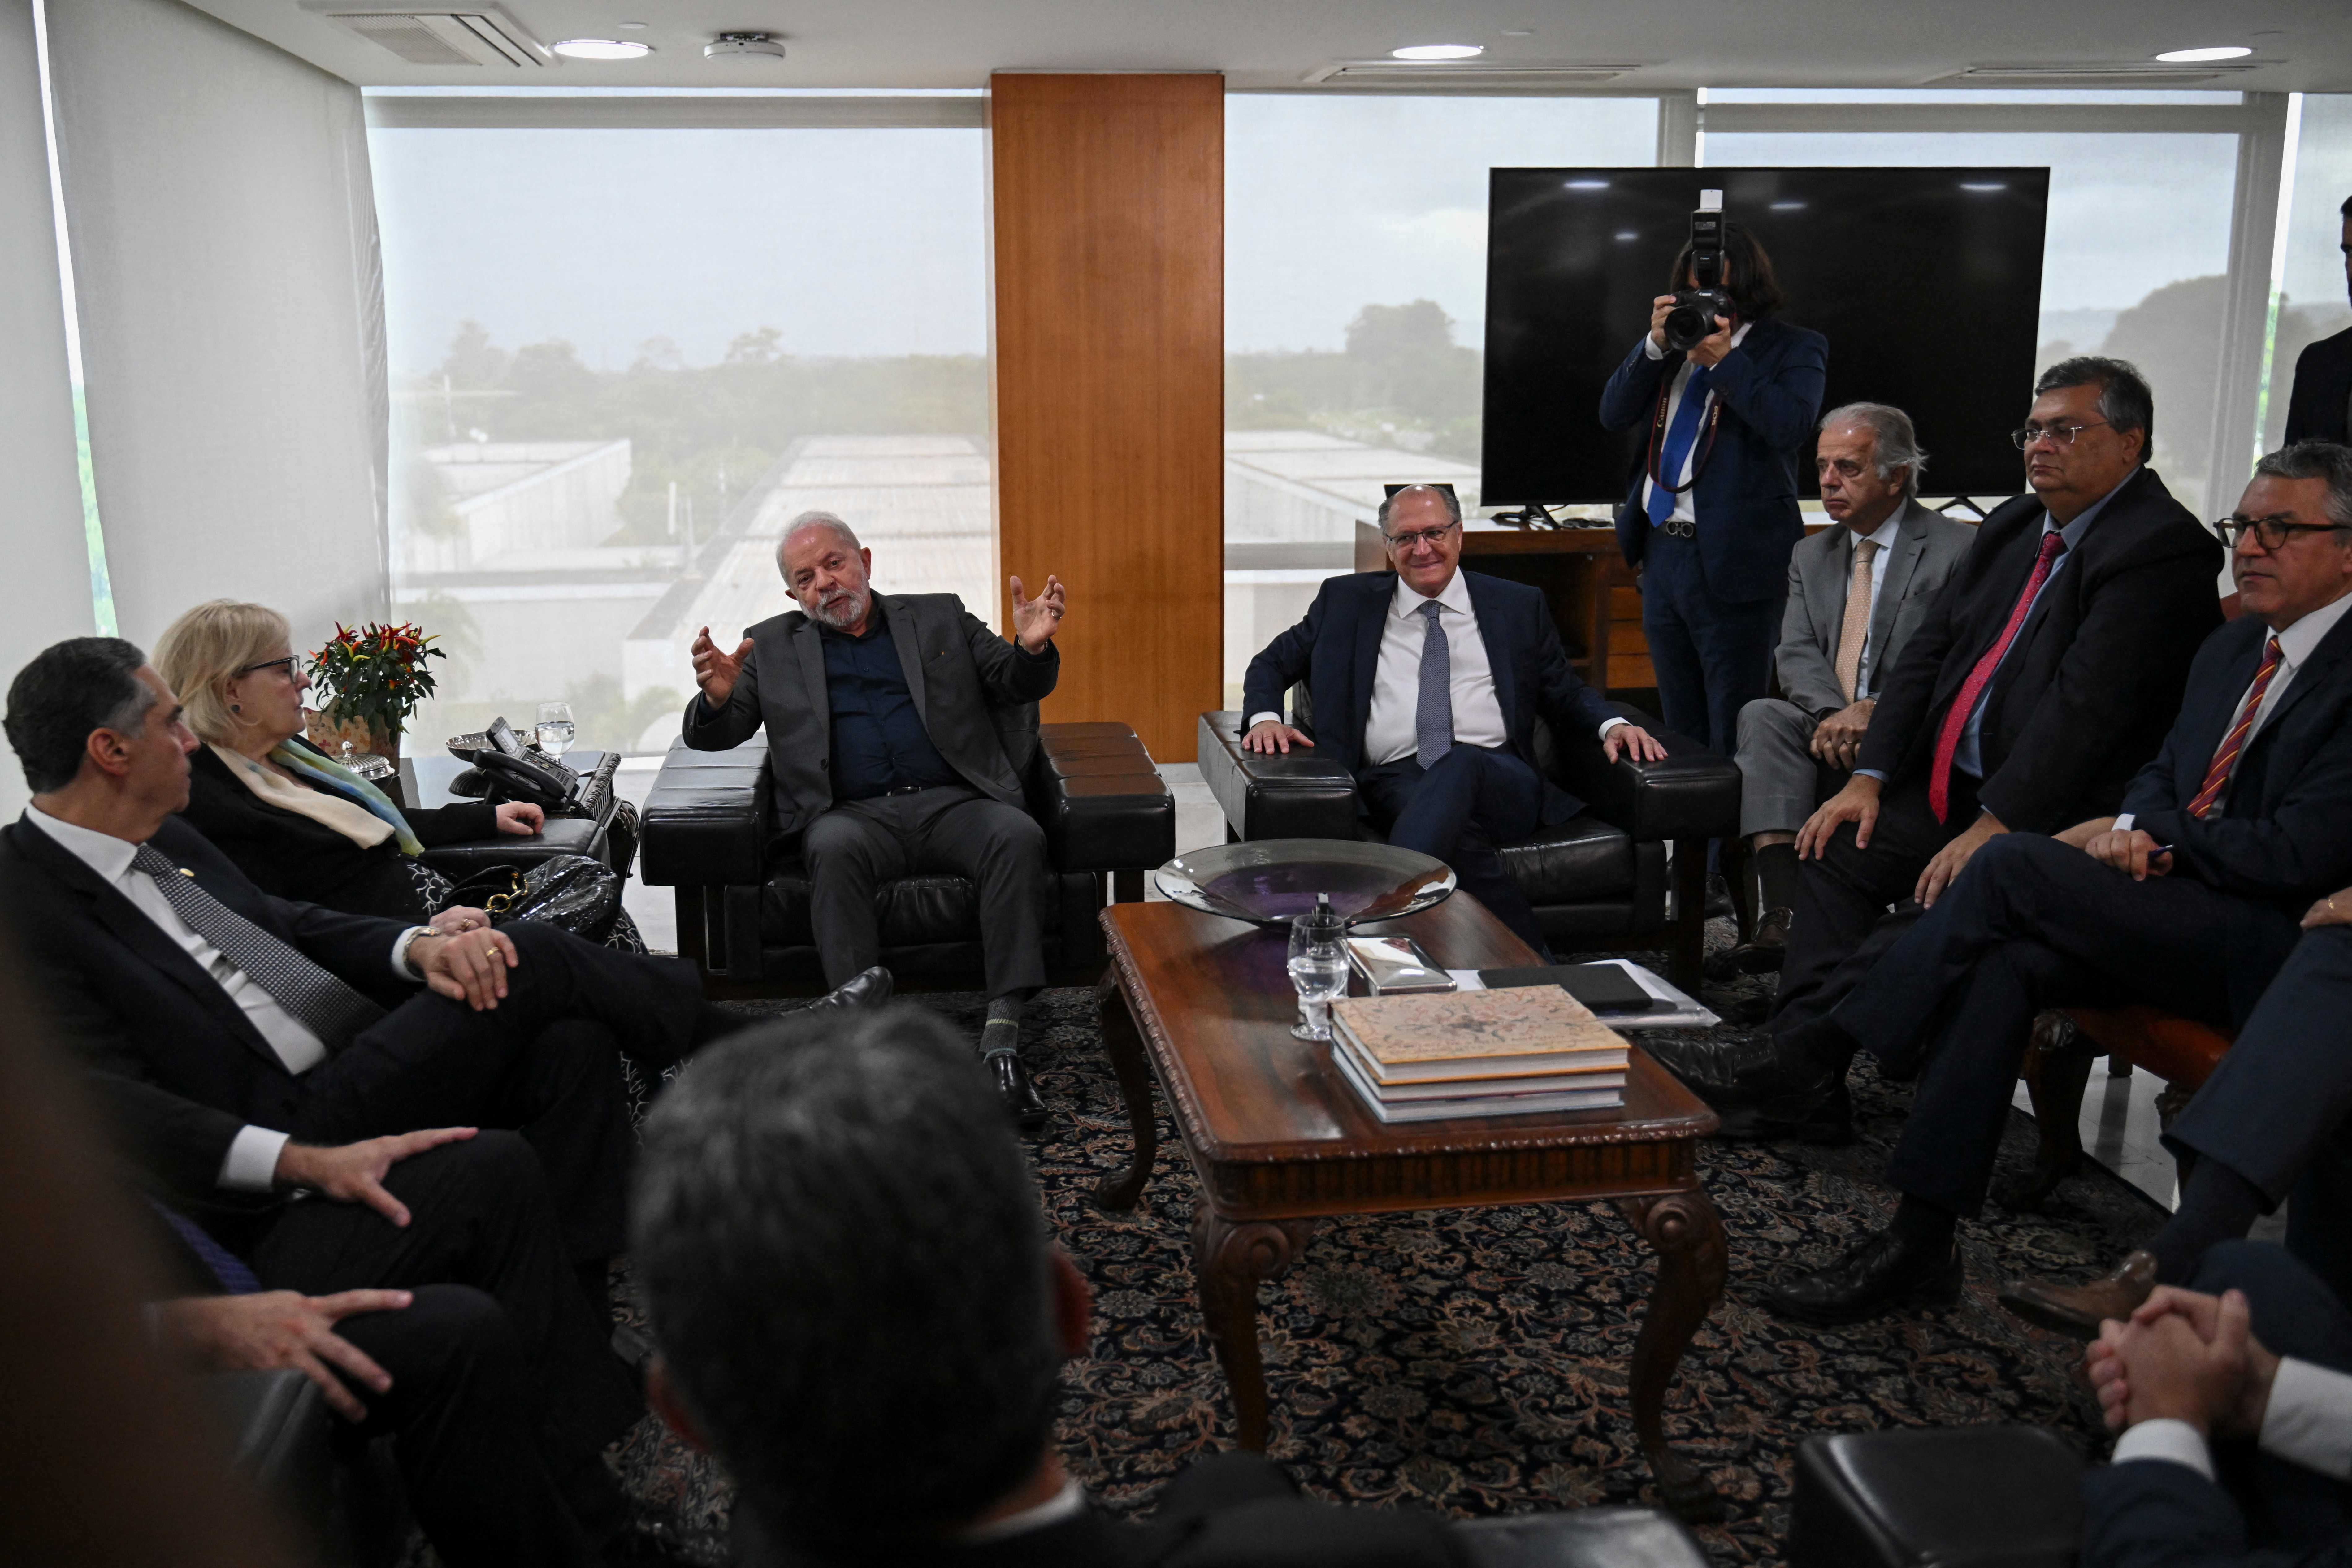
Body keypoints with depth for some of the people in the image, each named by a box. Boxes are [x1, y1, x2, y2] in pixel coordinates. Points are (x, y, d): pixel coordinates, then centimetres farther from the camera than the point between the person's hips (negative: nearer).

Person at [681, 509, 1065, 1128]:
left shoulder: (940, 617, 21)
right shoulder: (771, 646, 20)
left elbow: (1020, 685, 15)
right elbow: (709, 736, 13)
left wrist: (1033, 646, -8)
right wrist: (717, 697, -11)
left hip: (954, 802, 1)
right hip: (854, 813, 0)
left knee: (1019, 835, -31)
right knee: (835, 848, -35)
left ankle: (1002, 1038, -33)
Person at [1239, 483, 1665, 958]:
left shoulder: (1518, 606, 20)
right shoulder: (1346, 601, 19)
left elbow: (1565, 693, 25)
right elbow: (1271, 663, 24)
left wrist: (1612, 724, 2)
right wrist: (1266, 718, 1)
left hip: (1500, 783, 0)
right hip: (1394, 786, 0)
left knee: (1461, 764, -39)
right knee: (1457, 827, -38)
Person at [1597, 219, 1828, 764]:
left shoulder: (1793, 349, 0)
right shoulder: (1675, 344, 15)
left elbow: (1791, 427, -17)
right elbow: (1614, 415, 8)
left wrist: (1725, 360, -17)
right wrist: (1656, 345, -5)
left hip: (1732, 562, -6)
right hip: (1662, 552, 6)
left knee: (1733, 738, -2)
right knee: (1680, 733, 17)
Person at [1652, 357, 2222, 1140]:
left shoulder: (2162, 550, -13)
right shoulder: (2013, 526, 15)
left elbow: (2086, 704, -21)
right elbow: (1928, 652, 12)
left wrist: (1995, 826, -25)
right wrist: (1869, 777, 1)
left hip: (2057, 816, -9)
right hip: (1958, 788, 9)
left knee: (1944, 904, -30)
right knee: (1840, 848, -3)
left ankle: (1790, 1055, -26)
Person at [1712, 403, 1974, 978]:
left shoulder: (1958, 550, 0)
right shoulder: (1811, 556, 19)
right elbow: (1795, 653, 5)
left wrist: (1875, 711, -23)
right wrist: (1833, 715, -16)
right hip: (1827, 732, 5)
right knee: (1762, 716, -26)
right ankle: (1781, 917, -38)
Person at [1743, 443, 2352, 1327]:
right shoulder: (2231, 650, 18)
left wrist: (2139, 837, -7)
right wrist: (2144, 831, -1)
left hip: (2272, 945, -7)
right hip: (2185, 911, 7)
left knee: (2015, 864, -25)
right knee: (2004, 962, -22)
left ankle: (1831, 1050, -14)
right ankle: (1921, 1244, -21)